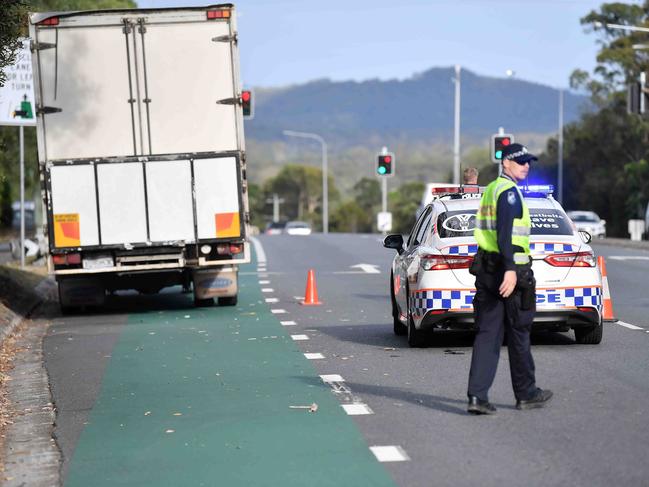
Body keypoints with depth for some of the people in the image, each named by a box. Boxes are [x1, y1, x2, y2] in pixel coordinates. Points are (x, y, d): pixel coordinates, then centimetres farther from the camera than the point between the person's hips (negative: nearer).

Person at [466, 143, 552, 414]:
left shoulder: (491, 189, 19)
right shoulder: (509, 191, -11)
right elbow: (505, 232, -23)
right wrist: (510, 270, -29)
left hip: (487, 269, 8)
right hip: (509, 271, -8)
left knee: (487, 334, 3)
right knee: (518, 334, 5)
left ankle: (477, 396, -7)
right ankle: (526, 394, 17)